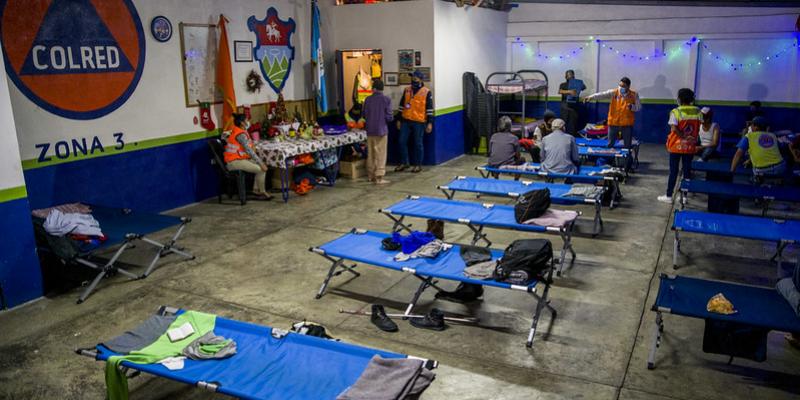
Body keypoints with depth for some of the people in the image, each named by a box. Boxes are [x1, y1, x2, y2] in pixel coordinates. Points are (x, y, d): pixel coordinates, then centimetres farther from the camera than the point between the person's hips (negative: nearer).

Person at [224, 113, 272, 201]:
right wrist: (261, 163, -20)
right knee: (261, 169, -16)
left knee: (262, 165, 10)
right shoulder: (241, 134, -19)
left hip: (240, 159, 11)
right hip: (235, 162, -11)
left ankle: (256, 190, 11)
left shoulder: (241, 131, 12)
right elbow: (249, 151, -23)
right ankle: (262, 192, 0)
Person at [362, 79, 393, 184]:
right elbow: (389, 117, -11)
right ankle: (379, 177, 0)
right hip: (381, 130, -3)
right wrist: (391, 118, 12)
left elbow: (364, 115, 6)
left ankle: (371, 175, 22)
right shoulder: (386, 99, -9)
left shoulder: (368, 99, -1)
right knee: (381, 154, 2)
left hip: (370, 130, 4)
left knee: (370, 153, 14)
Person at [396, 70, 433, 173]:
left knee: (418, 144, 3)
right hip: (406, 121, 5)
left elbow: (429, 108, -5)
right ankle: (404, 163, 18)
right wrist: (399, 119, 12)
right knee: (402, 141, 4)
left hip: (419, 122, -4)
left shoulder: (426, 92, -4)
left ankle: (418, 165, 14)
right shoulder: (407, 90, 9)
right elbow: (402, 105, 14)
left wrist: (430, 123, -10)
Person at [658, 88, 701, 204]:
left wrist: (684, 137, -11)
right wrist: (690, 138, 11)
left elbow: (674, 129, -21)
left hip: (677, 146, -3)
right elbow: (699, 128, 4)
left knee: (673, 171, 3)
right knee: (687, 170, 10)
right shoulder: (697, 111, 1)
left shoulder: (675, 112, -12)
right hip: (690, 147, 3)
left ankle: (669, 196, 8)